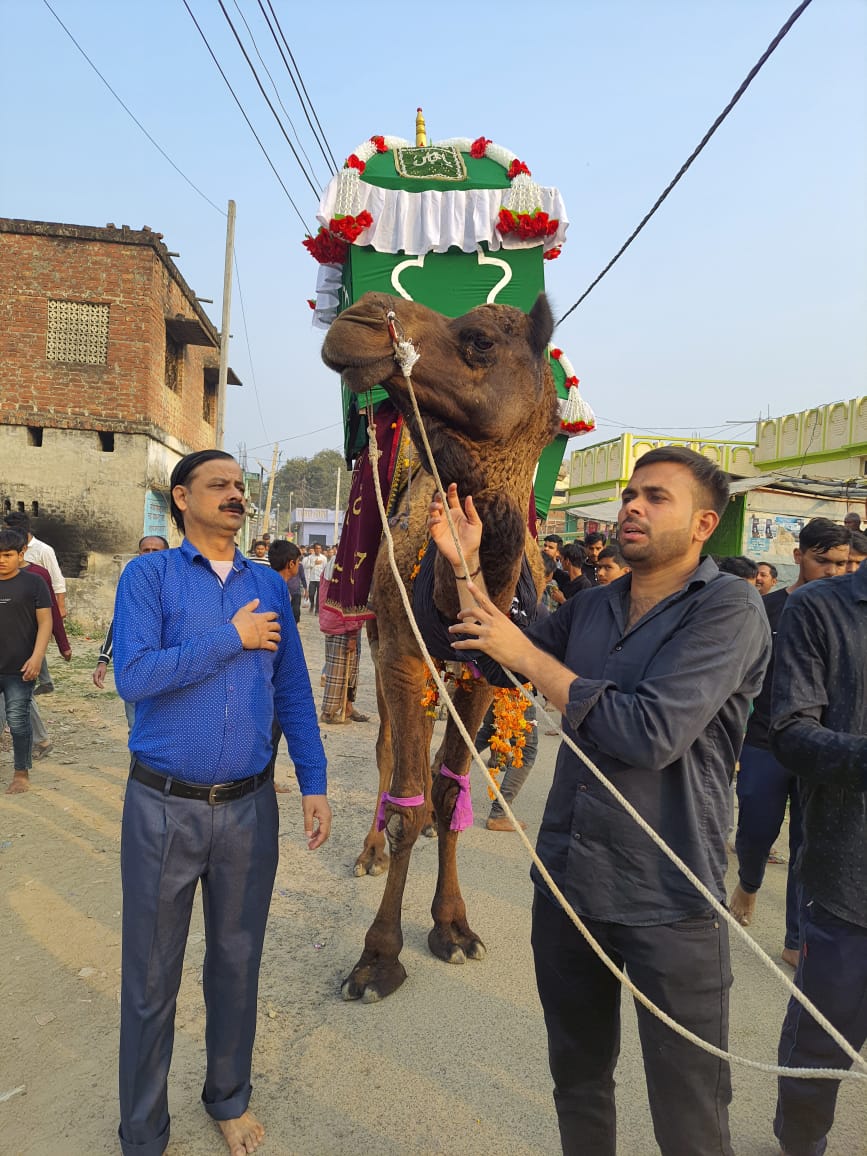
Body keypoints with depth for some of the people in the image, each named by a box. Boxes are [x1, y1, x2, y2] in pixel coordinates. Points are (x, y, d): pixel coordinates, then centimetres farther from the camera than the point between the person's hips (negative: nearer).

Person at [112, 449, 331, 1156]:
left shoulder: (270, 587, 6)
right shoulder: (149, 576, -5)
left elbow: (293, 692, 8)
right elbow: (133, 676, -19)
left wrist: (313, 783, 3)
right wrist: (232, 638, -15)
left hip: (249, 806, 3)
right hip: (164, 806, -3)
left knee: (237, 963, 18)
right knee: (152, 977, 12)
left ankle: (230, 1099, 42)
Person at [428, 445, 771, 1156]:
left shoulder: (729, 609, -15)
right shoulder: (593, 606, 6)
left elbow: (651, 733, -26)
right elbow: (495, 662, 13)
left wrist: (528, 655, -19)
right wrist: (466, 565, 2)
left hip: (668, 902, -6)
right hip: (566, 882, 6)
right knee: (577, 1073, 25)